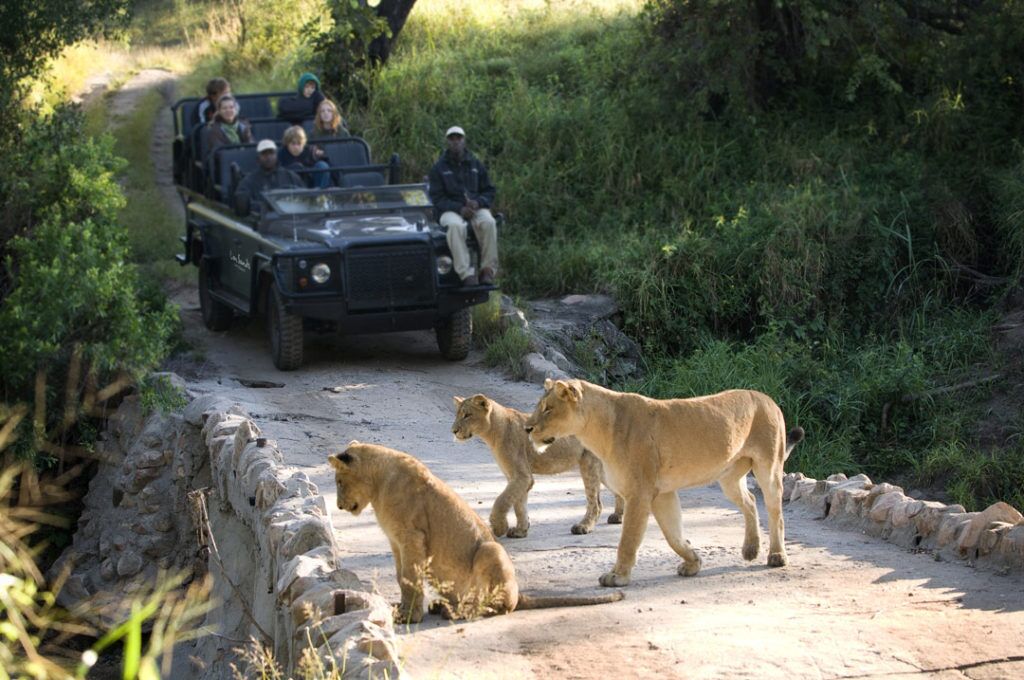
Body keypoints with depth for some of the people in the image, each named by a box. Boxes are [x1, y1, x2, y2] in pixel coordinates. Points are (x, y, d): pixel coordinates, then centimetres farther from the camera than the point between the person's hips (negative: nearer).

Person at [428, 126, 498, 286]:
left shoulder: (476, 165, 13)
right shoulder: (438, 168, 5)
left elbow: (489, 191, 13)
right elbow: (437, 198, -2)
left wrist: (478, 202, -11)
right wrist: (460, 209, -18)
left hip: (476, 208, 2)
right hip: (450, 211, -2)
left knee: (488, 223, -33)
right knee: (456, 226, -39)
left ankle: (488, 270, -28)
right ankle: (466, 274, -42)